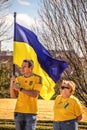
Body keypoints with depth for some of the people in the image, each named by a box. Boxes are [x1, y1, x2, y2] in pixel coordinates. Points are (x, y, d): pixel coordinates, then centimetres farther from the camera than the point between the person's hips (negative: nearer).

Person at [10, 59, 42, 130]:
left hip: (31, 112, -4)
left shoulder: (37, 78, -3)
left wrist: (20, 89, -19)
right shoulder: (18, 79, 9)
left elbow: (34, 94, -15)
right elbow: (13, 96, 7)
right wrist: (12, 84, -10)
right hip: (19, 111, 4)